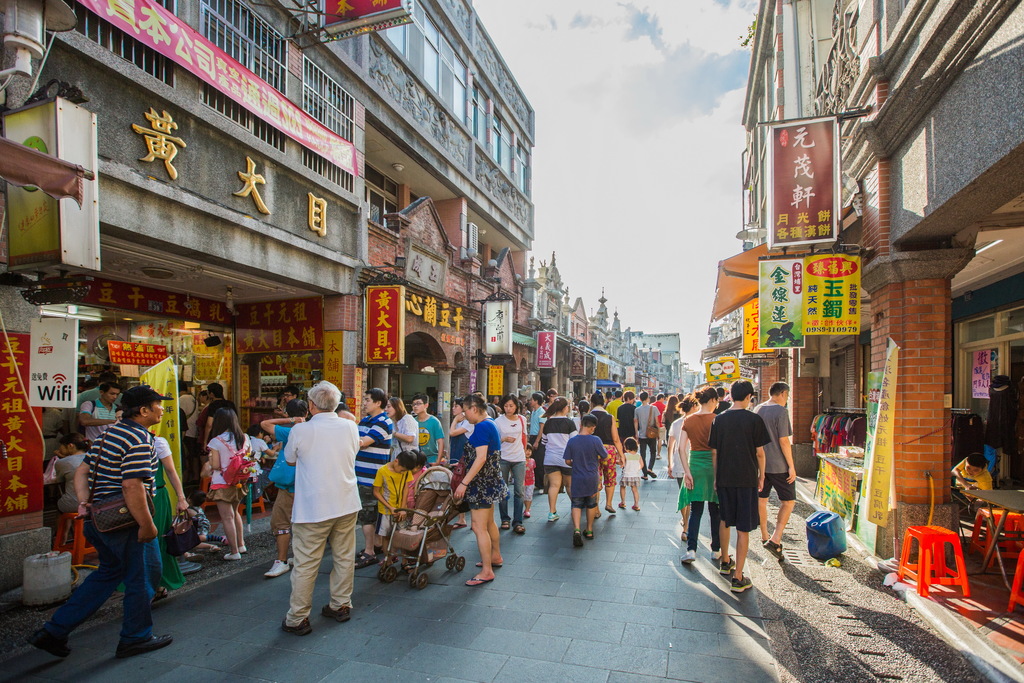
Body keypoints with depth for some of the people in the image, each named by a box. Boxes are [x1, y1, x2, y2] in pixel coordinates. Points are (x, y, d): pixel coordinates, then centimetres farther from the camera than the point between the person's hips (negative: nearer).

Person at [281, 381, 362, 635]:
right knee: (344, 557, 14)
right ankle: (341, 605, 26)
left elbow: (290, 460, 6)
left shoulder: (300, 431, -11)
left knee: (306, 564, 6)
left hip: (312, 508, -3)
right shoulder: (350, 427, -2)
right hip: (347, 503, 4)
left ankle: (297, 619, 15)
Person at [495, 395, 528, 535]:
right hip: (503, 459, -1)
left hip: (519, 459, 1)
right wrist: (504, 439, -18)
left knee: (519, 490, -2)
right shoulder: (498, 421, -3)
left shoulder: (522, 419, 5)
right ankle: (505, 519, 19)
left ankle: (517, 522, 4)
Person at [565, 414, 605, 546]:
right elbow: (605, 456, -1)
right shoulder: (595, 440, -13)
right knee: (591, 504, 19)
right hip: (592, 478, 0)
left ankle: (576, 529, -14)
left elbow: (567, 461, -2)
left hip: (577, 479, 0)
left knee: (576, 505, 7)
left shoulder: (572, 441, -9)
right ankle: (589, 530, 29)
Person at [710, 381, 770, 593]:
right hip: (747, 478, -3)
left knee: (725, 521, 21)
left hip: (724, 478, 4)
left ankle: (725, 562, 36)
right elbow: (759, 452, -5)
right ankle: (738, 578, 3)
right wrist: (761, 476, 9)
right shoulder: (754, 419, -9)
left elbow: (714, 452, 4)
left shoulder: (719, 419, 0)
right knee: (743, 528, 2)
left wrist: (716, 478, 13)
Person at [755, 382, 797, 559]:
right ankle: (775, 540, -4)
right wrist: (791, 466, -11)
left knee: (761, 499, 15)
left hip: (759, 463, 7)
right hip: (778, 465, -7)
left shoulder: (757, 410, 8)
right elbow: (783, 441, -17)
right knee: (788, 501, 4)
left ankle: (765, 536, 27)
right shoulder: (781, 411, -15)